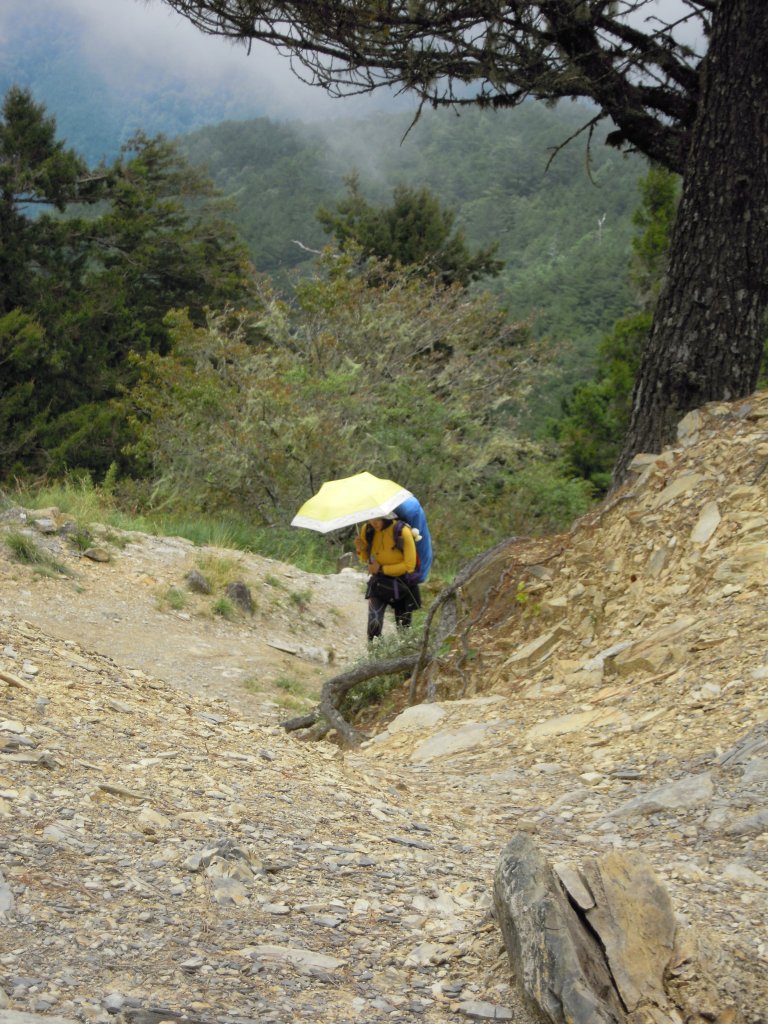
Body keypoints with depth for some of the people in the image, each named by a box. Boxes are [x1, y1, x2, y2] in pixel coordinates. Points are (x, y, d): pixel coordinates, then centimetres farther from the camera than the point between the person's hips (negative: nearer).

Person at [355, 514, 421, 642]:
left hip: (401, 583, -2)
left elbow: (409, 565, -16)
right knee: (374, 623, -16)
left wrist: (382, 568, -20)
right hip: (379, 582, 2)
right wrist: (361, 549, -14)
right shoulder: (367, 530, -8)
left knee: (403, 627, 8)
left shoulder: (402, 532, -21)